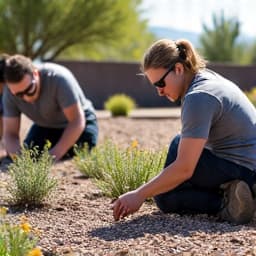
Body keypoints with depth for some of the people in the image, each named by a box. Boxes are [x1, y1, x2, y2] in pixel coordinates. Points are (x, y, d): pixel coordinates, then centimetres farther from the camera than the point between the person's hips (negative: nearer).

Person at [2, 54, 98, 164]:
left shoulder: (59, 78, -36)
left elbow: (77, 122, -35)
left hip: (78, 123, -4)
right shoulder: (10, 91, -23)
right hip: (44, 126, 4)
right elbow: (10, 134, -20)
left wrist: (55, 155, -45)